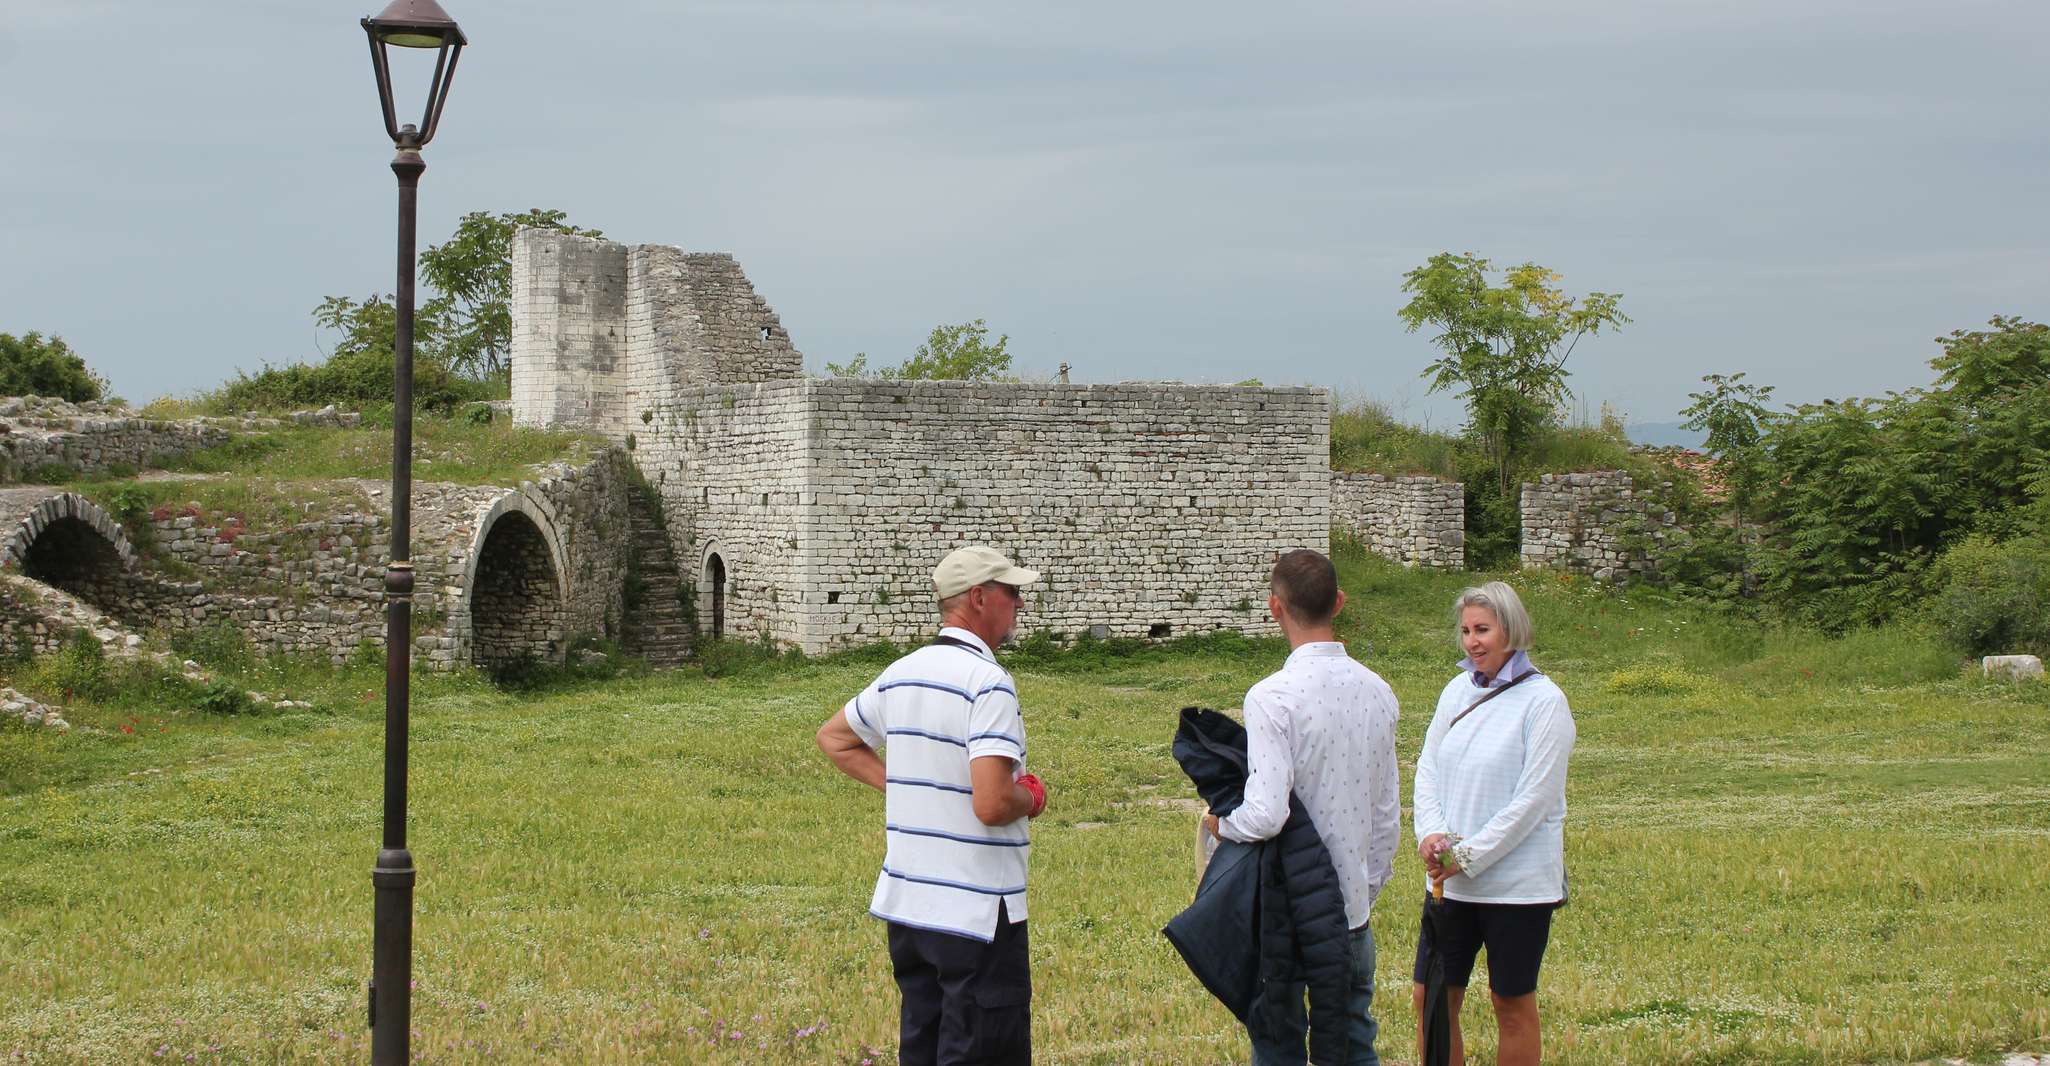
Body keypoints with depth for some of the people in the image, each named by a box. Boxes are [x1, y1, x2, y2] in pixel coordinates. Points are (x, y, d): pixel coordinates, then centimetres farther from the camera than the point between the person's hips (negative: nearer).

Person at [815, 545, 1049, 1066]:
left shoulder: (900, 674, 9)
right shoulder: (988, 683, -17)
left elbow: (833, 738, 25)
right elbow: (992, 804, -25)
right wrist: (1031, 796, -3)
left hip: (905, 903, 8)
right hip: (977, 910, -8)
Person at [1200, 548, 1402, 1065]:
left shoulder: (1272, 697, -18)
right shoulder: (1377, 692, 3)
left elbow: (1266, 814, -25)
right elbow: (1388, 813, 10)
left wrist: (1221, 824, -4)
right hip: (1353, 907, 6)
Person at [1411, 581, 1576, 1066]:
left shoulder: (1542, 700, -11)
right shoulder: (1457, 691, 7)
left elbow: (1534, 798, -14)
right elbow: (1427, 770, 9)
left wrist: (1469, 855, -15)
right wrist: (1432, 833, -10)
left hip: (1517, 881, -5)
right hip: (1450, 881, 5)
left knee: (1513, 1004, 6)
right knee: (1433, 998, 6)